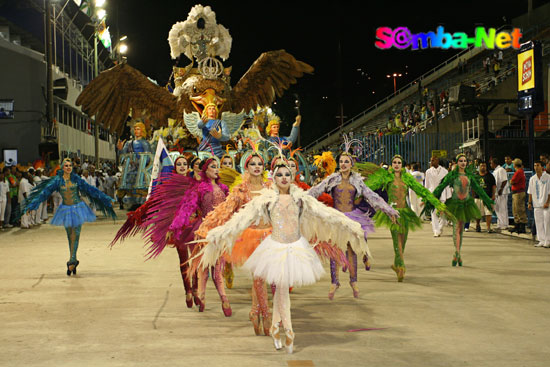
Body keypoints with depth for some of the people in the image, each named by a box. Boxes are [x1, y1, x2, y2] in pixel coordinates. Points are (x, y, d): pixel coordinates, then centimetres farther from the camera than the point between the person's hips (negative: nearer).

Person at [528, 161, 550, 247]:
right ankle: (541, 241, 11)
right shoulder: (532, 179, 11)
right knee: (538, 223, 5)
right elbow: (530, 192, 16)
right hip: (536, 204, 5)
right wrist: (530, 203, 9)